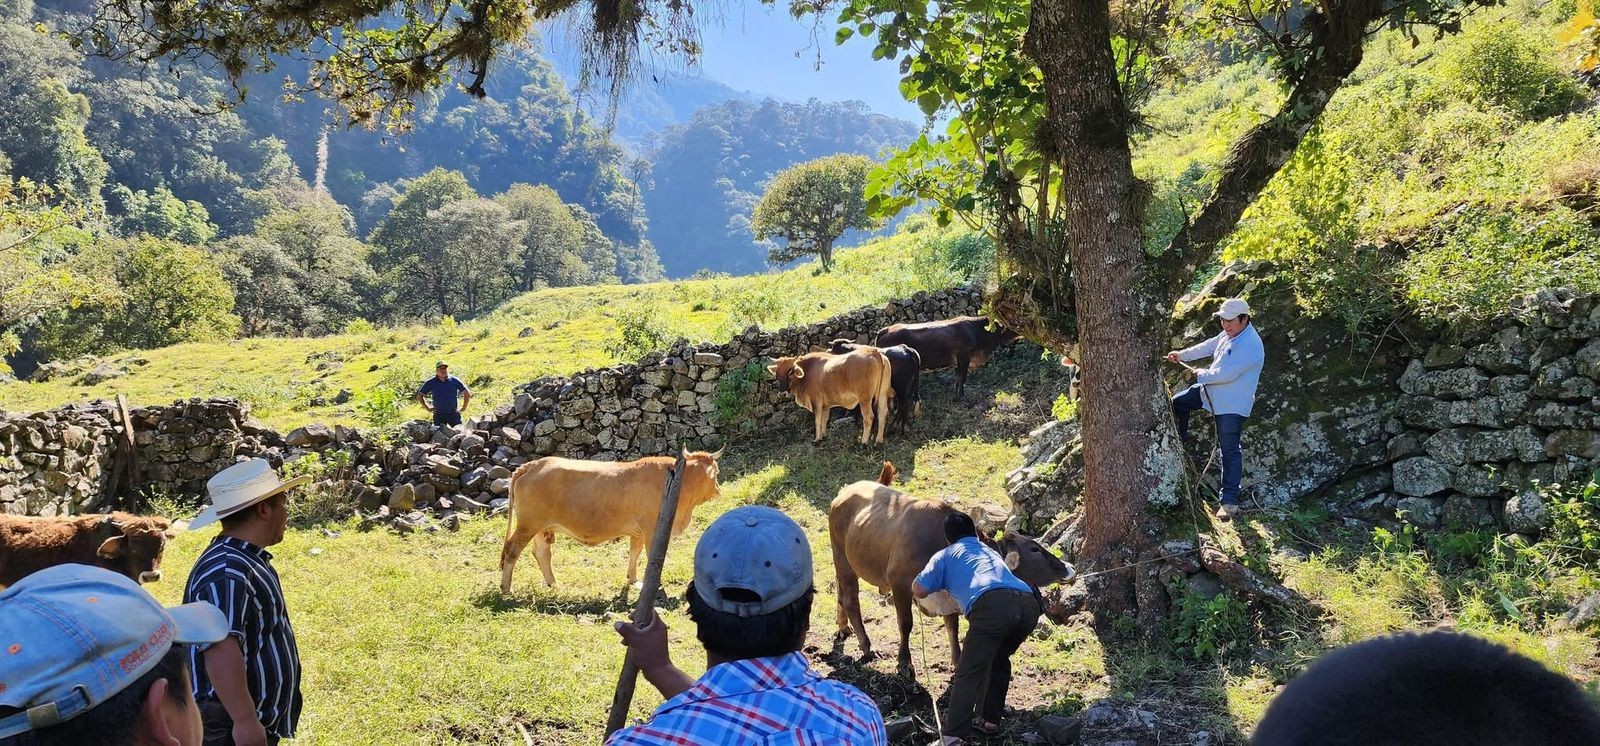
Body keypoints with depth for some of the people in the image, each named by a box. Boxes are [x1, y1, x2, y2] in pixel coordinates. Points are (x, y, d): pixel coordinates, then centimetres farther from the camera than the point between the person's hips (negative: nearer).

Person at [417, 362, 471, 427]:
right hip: (438, 415, 0)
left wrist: (463, 408, 5)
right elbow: (419, 395, 11)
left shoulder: (454, 381, 1)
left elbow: (467, 393, 9)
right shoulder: (430, 383, 1)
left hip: (453, 414, 0)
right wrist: (427, 408, 5)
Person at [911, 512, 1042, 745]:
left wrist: (941, 581, 45)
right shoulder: (991, 551, 42)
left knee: (969, 672, -3)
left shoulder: (945, 555, 28)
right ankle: (989, 719, 33)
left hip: (992, 605, -5)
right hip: (1028, 603, 5)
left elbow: (918, 590, 24)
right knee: (999, 660, 28)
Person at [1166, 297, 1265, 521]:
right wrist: (1182, 355, 13)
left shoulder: (1250, 346, -28)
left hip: (1232, 404, -9)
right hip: (1212, 391, 9)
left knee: (1230, 451, -5)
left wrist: (1199, 375, -13)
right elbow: (1208, 346, 17)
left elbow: (1225, 374, -29)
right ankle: (1180, 442, 43)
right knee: (1178, 403, 19)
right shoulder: (1230, 333, 1)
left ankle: (1230, 502, -1)